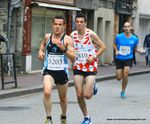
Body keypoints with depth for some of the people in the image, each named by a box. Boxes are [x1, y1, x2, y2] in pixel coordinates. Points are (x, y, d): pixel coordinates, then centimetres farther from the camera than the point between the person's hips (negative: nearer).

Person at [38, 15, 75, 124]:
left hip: (62, 72, 0)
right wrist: (41, 52, 9)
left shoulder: (67, 40, -8)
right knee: (47, 92, -26)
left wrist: (64, 49, -28)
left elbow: (73, 58, -14)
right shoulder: (47, 37, 2)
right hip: (48, 71, 0)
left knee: (63, 98, 17)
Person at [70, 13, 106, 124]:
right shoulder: (73, 35, 1)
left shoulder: (91, 34, -11)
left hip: (90, 67, -4)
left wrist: (94, 57, -16)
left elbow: (103, 47, -6)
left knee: (87, 95, -12)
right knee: (79, 95, 0)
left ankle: (93, 87, 25)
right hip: (78, 68, 4)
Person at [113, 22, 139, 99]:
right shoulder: (119, 37, -6)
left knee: (125, 75, -18)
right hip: (119, 59, 1)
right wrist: (116, 50, -9)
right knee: (119, 78, -1)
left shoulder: (134, 39, -3)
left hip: (128, 59, -1)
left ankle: (123, 91, 3)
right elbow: (115, 44, 10)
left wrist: (137, 50, -10)